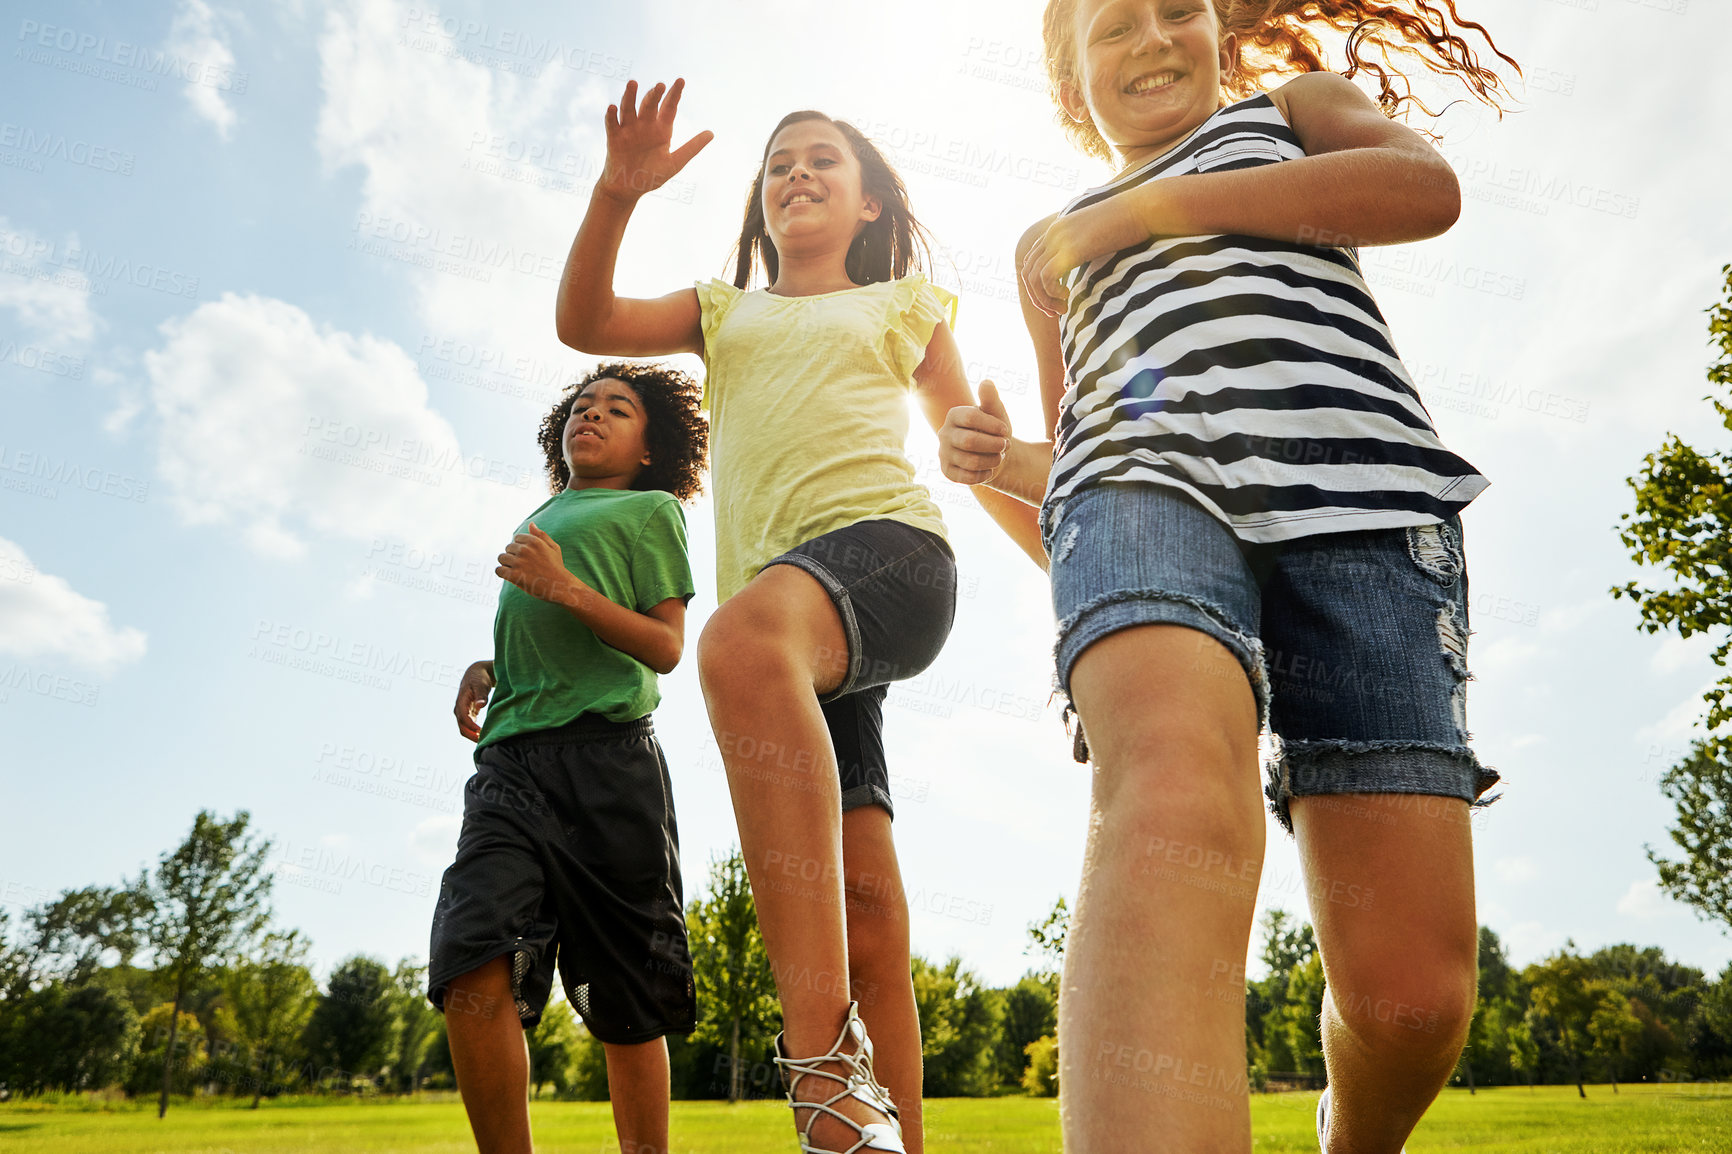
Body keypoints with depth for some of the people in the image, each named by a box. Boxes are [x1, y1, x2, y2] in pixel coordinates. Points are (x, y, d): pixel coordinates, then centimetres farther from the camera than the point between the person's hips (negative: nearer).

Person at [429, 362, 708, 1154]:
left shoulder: (650, 509, 12)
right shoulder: (536, 521, 29)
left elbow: (667, 648, 1)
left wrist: (563, 586, -8)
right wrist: (484, 669, 14)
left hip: (607, 757, -4)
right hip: (511, 762, 4)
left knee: (628, 1007, 0)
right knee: (472, 972, -16)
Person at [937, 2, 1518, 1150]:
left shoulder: (1296, 102, 31)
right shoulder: (1052, 249, 36)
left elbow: (1426, 187, 7)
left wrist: (1150, 205, 7)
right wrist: (1005, 462, 13)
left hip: (1359, 492, -1)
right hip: (1143, 485, 2)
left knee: (1415, 990, -11)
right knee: (1175, 796, -35)